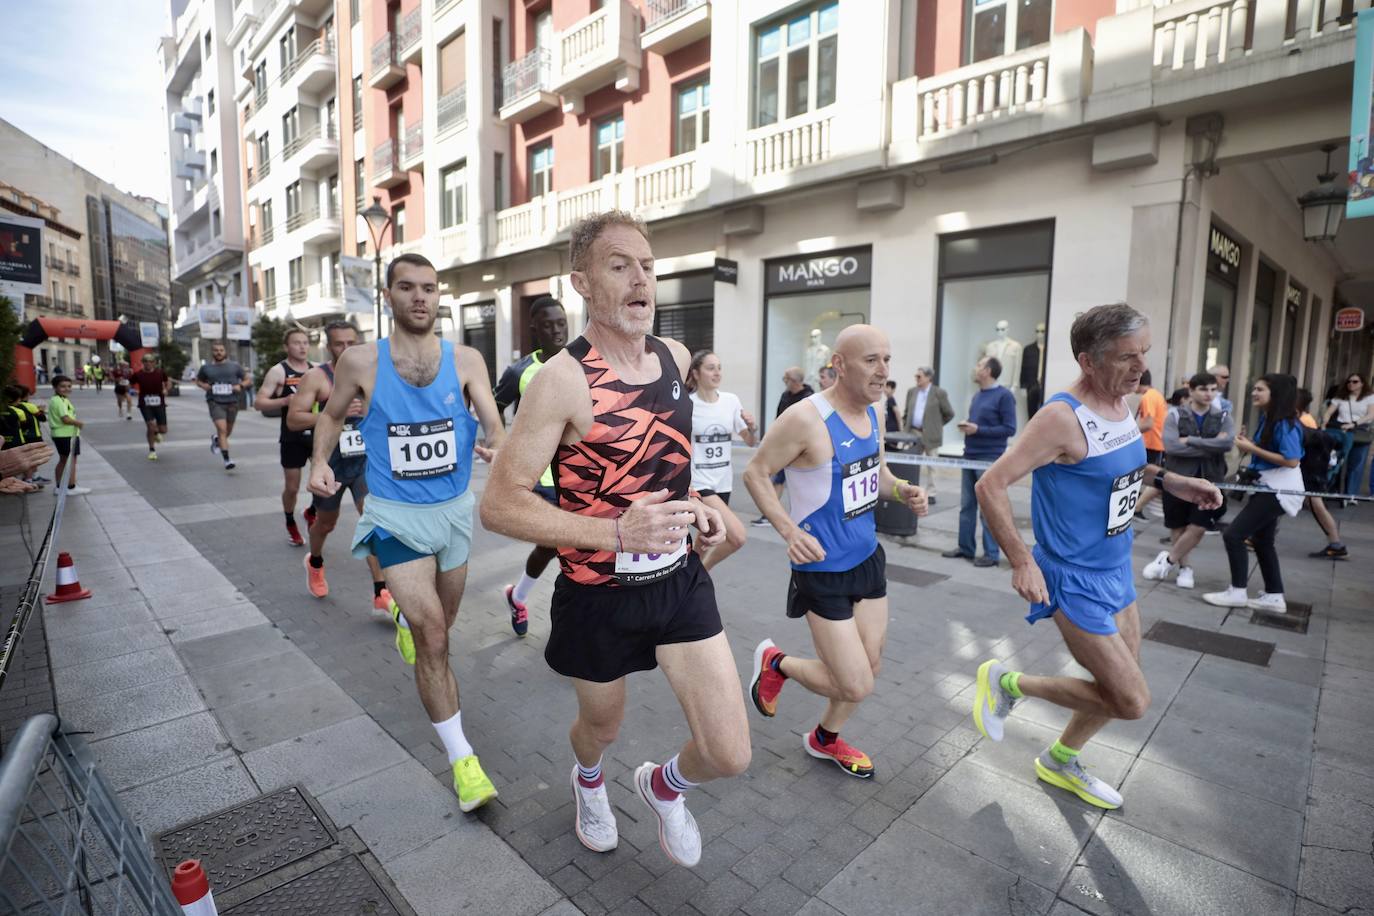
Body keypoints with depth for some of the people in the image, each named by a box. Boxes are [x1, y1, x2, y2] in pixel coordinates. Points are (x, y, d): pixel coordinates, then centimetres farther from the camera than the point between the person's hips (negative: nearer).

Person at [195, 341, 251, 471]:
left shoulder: (234, 366, 4)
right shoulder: (206, 367, 6)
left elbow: (248, 380, 9)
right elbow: (198, 381, 21)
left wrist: (241, 386, -11)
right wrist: (204, 386, -2)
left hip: (232, 402, 2)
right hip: (215, 402, -2)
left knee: (228, 431, 15)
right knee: (222, 429, -16)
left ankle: (216, 439, 51)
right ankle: (227, 459, -17)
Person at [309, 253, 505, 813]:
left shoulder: (465, 360, -7)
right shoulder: (360, 361, -8)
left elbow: (494, 424, -15)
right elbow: (332, 414, 10)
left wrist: (499, 450, -38)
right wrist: (320, 461, -7)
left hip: (455, 509, 3)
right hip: (395, 514, -2)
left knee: (439, 624, 24)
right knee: (433, 638, -12)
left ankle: (404, 615, 62)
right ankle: (461, 757, 4)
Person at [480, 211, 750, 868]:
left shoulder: (676, 357, -1)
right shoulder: (563, 378, -20)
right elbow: (498, 505, -21)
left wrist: (688, 502, 3)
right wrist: (615, 532, -31)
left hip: (680, 582, 4)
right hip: (599, 598, -4)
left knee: (729, 756, 1)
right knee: (603, 724, 23)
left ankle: (663, 785, 38)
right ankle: (587, 779, 62)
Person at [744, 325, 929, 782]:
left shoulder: (872, 414, 3)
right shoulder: (806, 419, -23)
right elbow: (755, 473, -15)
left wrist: (902, 490, -3)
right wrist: (789, 530, -25)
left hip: (868, 556, 8)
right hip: (823, 568, -8)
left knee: (869, 667, 17)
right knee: (855, 685, -4)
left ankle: (825, 739, 44)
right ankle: (775, 663, 25)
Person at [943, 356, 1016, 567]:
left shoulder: (1003, 396, -9)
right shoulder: (977, 395, 14)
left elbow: (1009, 429, -13)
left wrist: (978, 430, -18)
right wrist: (967, 425, 1)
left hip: (990, 460, -8)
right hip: (970, 457, 8)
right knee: (967, 505, 11)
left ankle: (991, 554, 7)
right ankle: (965, 547, 21)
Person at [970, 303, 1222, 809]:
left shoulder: (1122, 403, 2)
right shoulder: (1062, 416, -25)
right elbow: (990, 485, -26)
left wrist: (1168, 480, 7)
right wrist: (1022, 562, -27)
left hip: (1116, 569, 9)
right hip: (1076, 580, -9)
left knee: (1122, 687, 20)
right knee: (1132, 701, -3)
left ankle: (1060, 762, 42)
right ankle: (1006, 682, 15)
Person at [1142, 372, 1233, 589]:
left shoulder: (1223, 417, 6)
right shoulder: (1175, 414, -2)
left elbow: (1227, 443, -15)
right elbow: (1171, 446, -17)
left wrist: (1190, 441, -18)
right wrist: (1211, 448, -15)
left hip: (1209, 480, 1)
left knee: (1198, 527, -5)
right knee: (1178, 526, 9)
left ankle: (1168, 560, 15)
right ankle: (1184, 567, 27)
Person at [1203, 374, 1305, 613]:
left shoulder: (1285, 423, -19)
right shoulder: (1266, 419, 7)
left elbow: (1292, 461, -24)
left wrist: (1253, 449, -22)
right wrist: (1248, 444, 0)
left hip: (1279, 489, -10)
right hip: (1267, 485, 10)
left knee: (1233, 535, -11)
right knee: (1262, 541, 17)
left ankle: (1237, 593, 1)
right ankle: (1274, 597, 27)